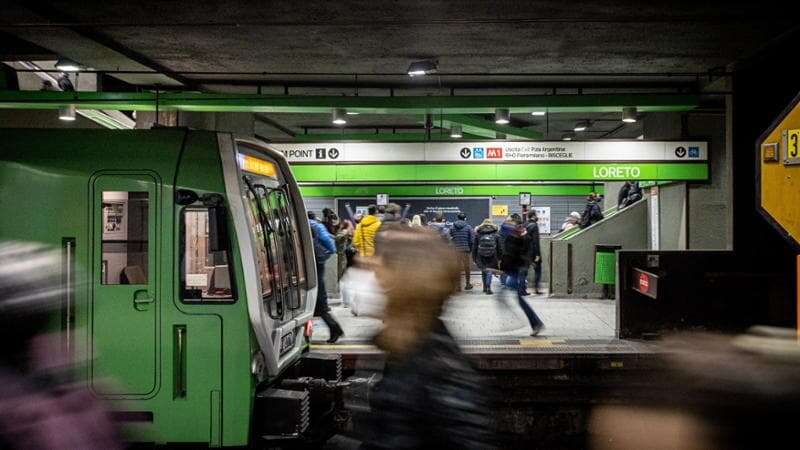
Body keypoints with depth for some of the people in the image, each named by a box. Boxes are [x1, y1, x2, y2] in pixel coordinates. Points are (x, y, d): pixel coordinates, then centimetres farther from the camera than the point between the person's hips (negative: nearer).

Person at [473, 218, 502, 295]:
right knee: (489, 271, -1)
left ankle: (485, 287, 21)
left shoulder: (478, 233, 5)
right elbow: (499, 247, 7)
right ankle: (488, 288, -12)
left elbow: (474, 247, 7)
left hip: (481, 256, 1)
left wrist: (474, 258, 12)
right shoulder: (495, 234, 5)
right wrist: (499, 258, 12)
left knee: (483, 271, 14)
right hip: (492, 256, -1)